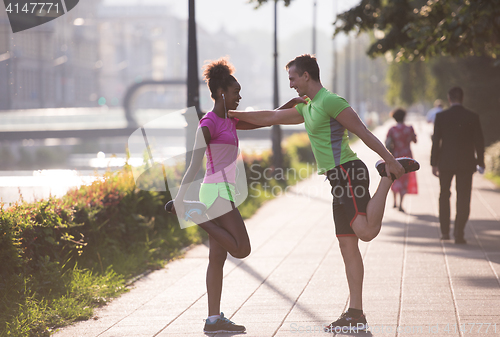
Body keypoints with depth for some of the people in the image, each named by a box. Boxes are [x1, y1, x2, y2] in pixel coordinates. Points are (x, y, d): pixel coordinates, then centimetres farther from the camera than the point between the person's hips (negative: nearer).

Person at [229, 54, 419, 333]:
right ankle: (356, 315, 5)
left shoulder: (330, 101, -10)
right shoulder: (307, 108, 20)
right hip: (340, 179, 9)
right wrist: (232, 114, 33)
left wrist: (390, 161, -17)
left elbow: (364, 133, -14)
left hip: (348, 173, -9)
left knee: (367, 232, -29)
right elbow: (271, 117, 31)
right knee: (348, 245, 5)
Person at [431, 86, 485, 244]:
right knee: (463, 199, 2)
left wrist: (434, 163, 3)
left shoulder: (441, 116, -5)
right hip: (466, 163, -1)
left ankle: (445, 231, 19)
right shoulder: (472, 117, -4)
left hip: (445, 162, 1)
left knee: (444, 197, 17)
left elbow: (436, 141, -4)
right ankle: (459, 233, -8)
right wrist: (480, 163, 9)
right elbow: (479, 142, -1)